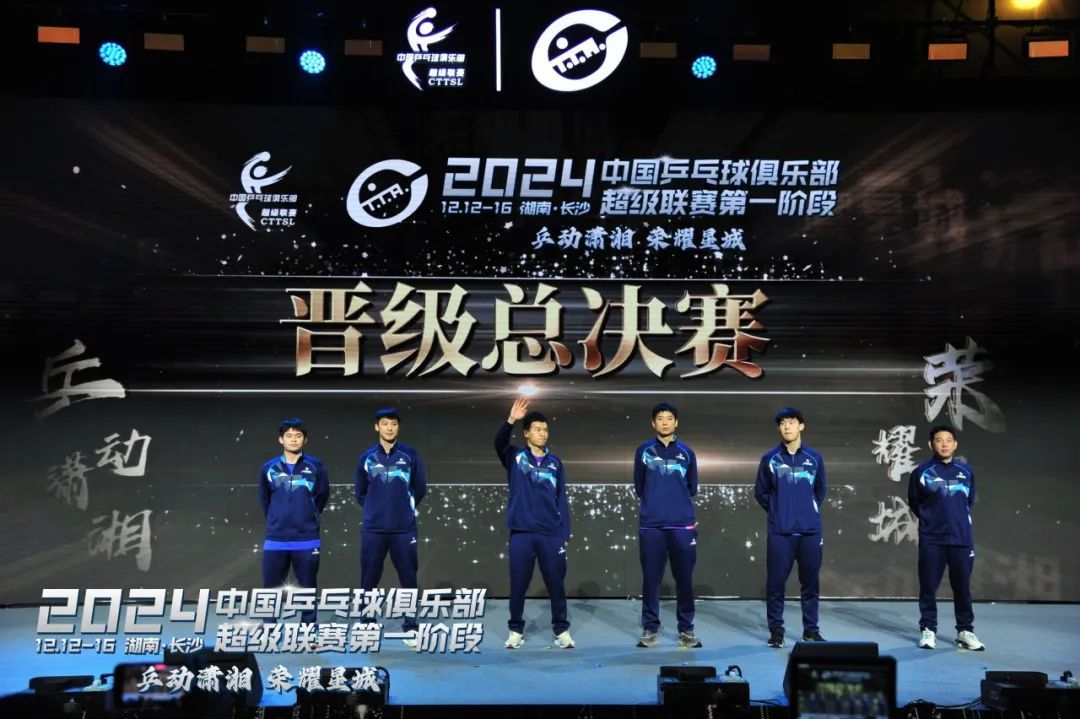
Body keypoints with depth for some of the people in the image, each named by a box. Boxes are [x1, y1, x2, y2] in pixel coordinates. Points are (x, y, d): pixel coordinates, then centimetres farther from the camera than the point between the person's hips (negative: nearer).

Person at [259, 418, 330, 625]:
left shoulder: (316, 467, -2)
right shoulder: (269, 468, 2)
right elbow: (264, 500, 15)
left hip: (307, 540, -1)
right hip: (275, 540, 1)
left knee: (308, 589, 7)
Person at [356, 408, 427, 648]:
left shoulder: (411, 455, 1)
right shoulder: (366, 457, 4)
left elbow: (420, 489, 9)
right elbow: (360, 493, 15)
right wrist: (376, 509, 12)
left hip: (404, 529, -1)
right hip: (373, 529, 1)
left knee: (408, 579, 3)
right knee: (369, 580, 5)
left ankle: (410, 628, 12)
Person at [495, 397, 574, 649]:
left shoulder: (555, 462, 10)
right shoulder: (515, 457, 4)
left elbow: (562, 499, 10)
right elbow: (499, 443, -17)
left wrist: (565, 533, 4)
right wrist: (511, 420, -35)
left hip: (551, 534, 2)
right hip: (521, 533, -1)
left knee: (556, 584, 5)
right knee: (518, 585, 5)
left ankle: (562, 630, 17)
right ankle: (516, 630, 19)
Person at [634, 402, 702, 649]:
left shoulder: (687, 453, 9)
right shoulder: (643, 451, 6)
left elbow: (692, 488, 16)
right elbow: (638, 487, 13)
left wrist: (676, 501, 10)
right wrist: (654, 501, 10)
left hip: (683, 525, 1)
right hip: (650, 524, -1)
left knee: (684, 578, 2)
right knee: (650, 578, 2)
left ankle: (686, 630, 12)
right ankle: (650, 629, 11)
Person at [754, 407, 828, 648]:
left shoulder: (815, 458, 5)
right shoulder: (769, 458, 2)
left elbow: (820, 491, 18)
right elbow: (760, 492, 10)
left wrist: (809, 510, 12)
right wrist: (777, 511, 7)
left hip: (810, 531, 1)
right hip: (779, 532, -1)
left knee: (810, 583, 6)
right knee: (775, 583, -1)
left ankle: (811, 630, 17)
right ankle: (776, 630, 10)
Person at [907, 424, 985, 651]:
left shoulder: (966, 470, 4)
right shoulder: (922, 471, -5)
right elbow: (913, 503, 8)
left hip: (962, 539, 2)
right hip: (931, 540, -2)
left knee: (963, 588, 7)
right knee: (928, 587, 2)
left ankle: (965, 632, 18)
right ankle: (928, 630, 13)